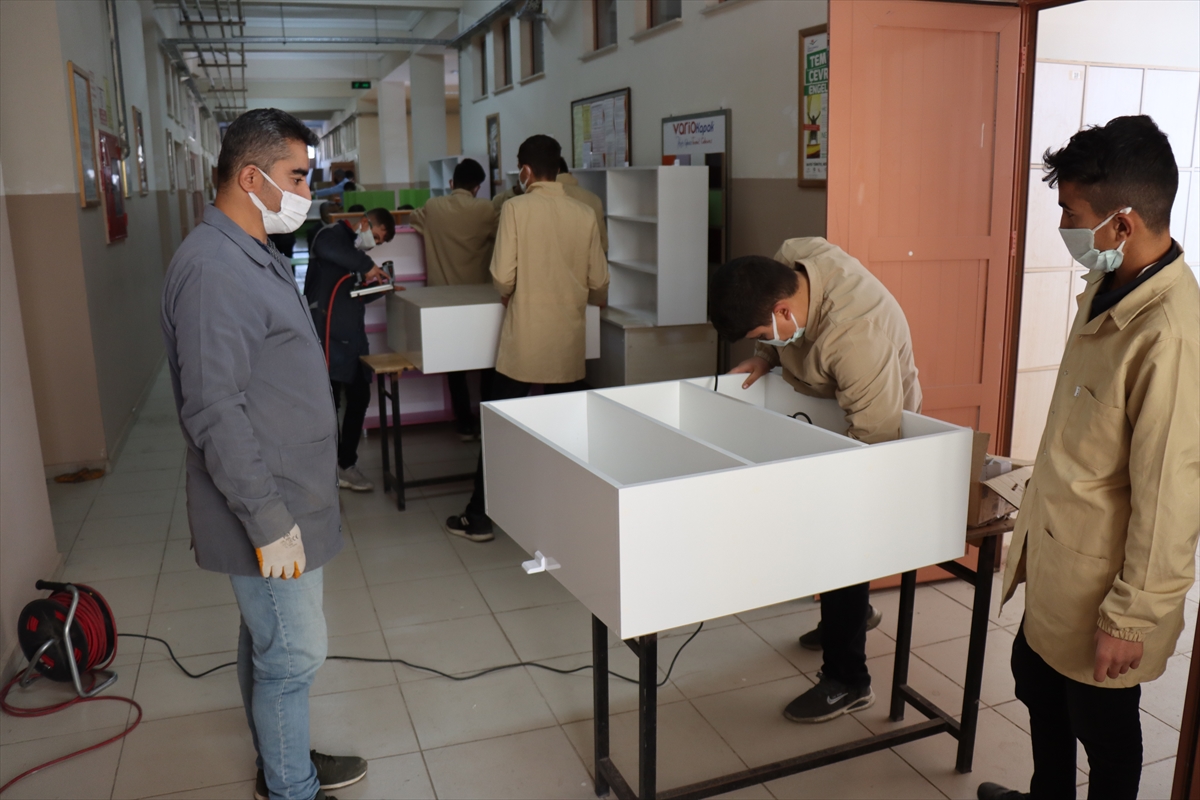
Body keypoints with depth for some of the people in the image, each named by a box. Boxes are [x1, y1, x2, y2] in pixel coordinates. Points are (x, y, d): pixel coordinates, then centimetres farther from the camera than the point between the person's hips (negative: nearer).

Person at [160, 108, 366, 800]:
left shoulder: (255, 256, 12)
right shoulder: (212, 269, -22)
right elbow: (214, 412, -26)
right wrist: (268, 521, -23)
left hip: (290, 496, 10)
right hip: (271, 512, -10)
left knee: (269, 642, 22)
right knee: (294, 653, 4)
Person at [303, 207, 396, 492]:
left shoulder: (356, 250, 22)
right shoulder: (334, 234, -5)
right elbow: (324, 248, -31)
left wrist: (381, 288, 5)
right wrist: (366, 265, -24)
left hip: (352, 336, 9)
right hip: (328, 336, -9)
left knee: (359, 398, 11)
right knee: (329, 402, -3)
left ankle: (346, 464, 24)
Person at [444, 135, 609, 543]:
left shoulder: (516, 208, -8)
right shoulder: (584, 214, 1)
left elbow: (503, 277, -12)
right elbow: (600, 284, 3)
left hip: (523, 343, -2)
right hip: (568, 344, 3)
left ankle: (479, 517, 15)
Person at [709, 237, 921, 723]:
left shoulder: (857, 337, -42)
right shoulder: (789, 264, -18)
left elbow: (872, 437, -34)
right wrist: (768, 358, -12)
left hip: (881, 419, -8)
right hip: (824, 409, 8)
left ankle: (847, 682, 10)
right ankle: (855, 611, 47)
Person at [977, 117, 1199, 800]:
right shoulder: (1109, 288, 0)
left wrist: (1131, 618, -17)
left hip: (1103, 583, -9)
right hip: (1057, 560, 9)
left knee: (1103, 729, 15)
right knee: (1038, 682, 27)